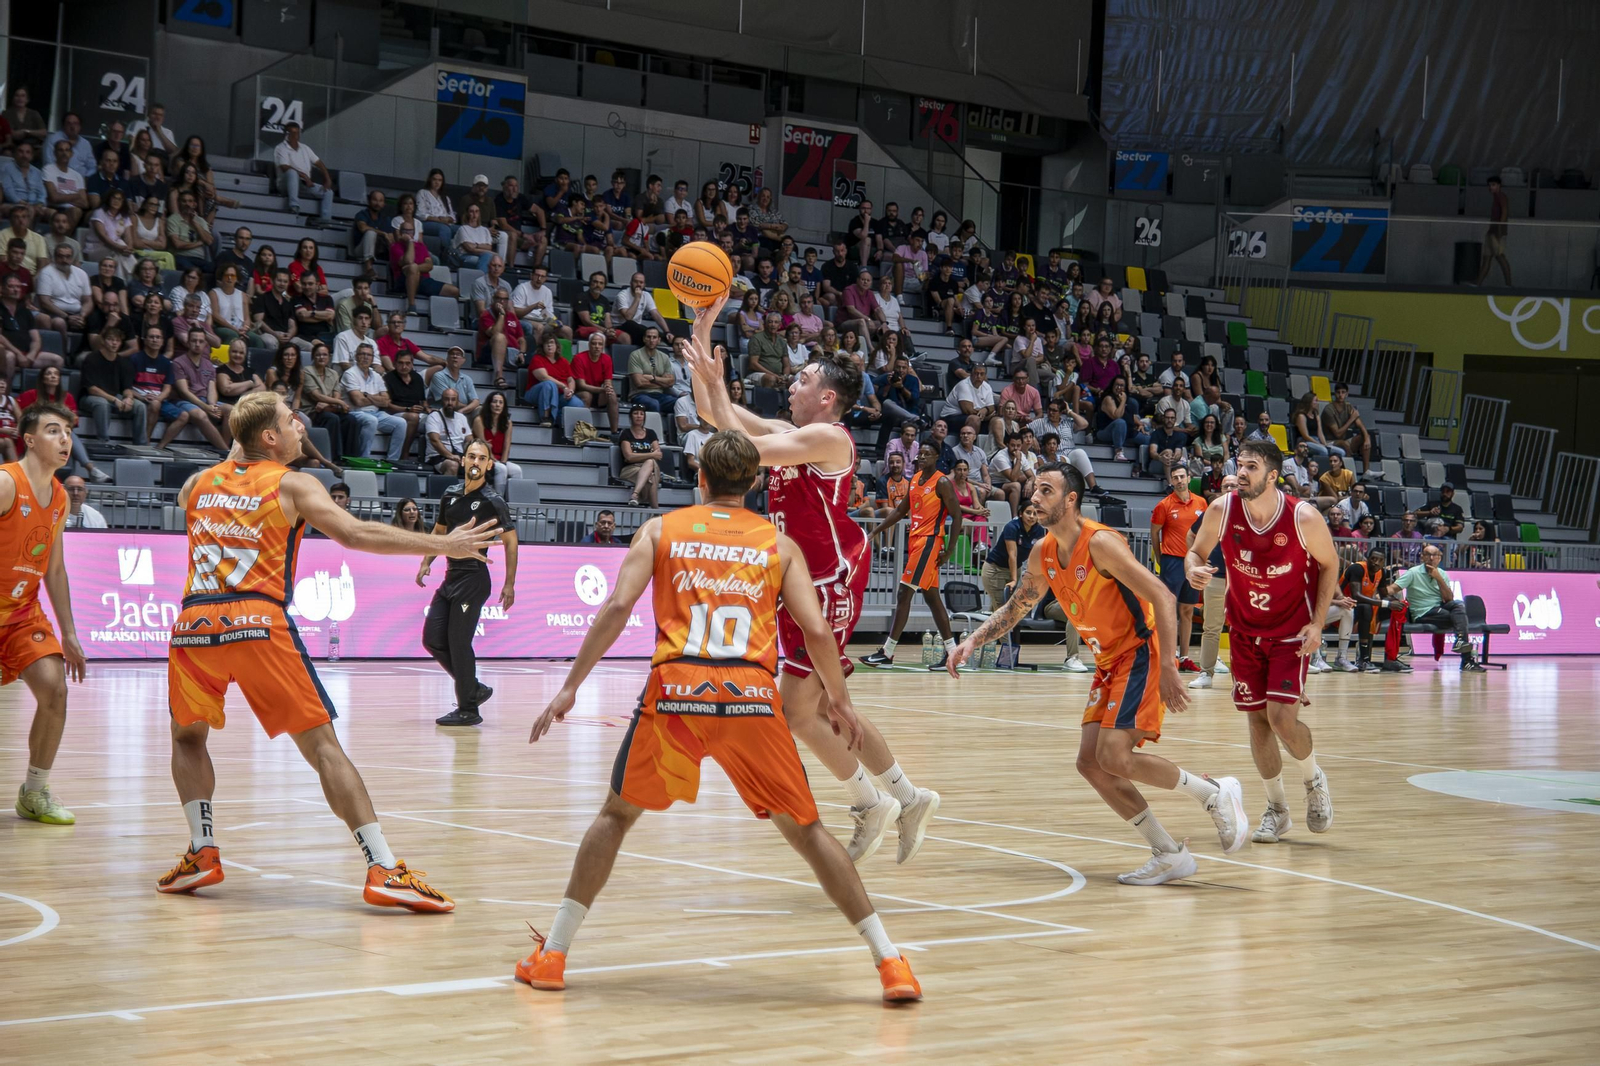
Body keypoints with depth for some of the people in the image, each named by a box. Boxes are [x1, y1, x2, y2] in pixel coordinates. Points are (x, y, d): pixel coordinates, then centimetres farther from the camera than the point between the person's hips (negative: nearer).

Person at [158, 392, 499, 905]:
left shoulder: (200, 482, 19)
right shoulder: (290, 484, 7)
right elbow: (355, 534, -6)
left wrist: (235, 455, 47)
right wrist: (442, 545, -3)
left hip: (195, 621, 4)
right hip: (257, 620, -4)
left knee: (188, 736, 27)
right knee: (321, 744, -3)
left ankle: (202, 853, 15)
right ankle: (384, 870, -10)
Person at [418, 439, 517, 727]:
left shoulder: (492, 501, -9)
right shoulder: (450, 495, 9)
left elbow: (510, 540, -8)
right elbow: (439, 531, 23)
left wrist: (509, 584, -13)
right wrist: (426, 563, 12)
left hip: (474, 578, -7)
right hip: (451, 577, 7)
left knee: (459, 642, -7)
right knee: (432, 639, 5)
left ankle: (468, 709, 3)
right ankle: (475, 689, 20)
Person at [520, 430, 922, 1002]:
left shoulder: (661, 530, 14)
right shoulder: (778, 543, 15)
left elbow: (618, 606, 1)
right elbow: (815, 630, 6)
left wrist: (570, 687, 3)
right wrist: (838, 699, 21)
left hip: (676, 691, 0)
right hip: (751, 696, 0)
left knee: (617, 814, 19)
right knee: (804, 828, 12)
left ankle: (551, 955, 14)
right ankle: (889, 961, 7)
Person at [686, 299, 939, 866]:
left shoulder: (828, 437, -15)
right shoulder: (789, 434, 11)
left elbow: (743, 449, -25)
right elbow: (712, 413, 12)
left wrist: (715, 382, -18)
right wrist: (702, 331, 7)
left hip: (831, 583, -10)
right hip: (804, 582, 10)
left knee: (798, 711, -7)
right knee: (825, 709, 14)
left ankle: (870, 804, 7)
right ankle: (908, 799, 24)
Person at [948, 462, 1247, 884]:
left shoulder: (1100, 543, -21)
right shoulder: (1042, 554, 4)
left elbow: (1163, 598, -25)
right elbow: (1015, 608, 21)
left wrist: (1167, 669, -31)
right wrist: (972, 643, 7)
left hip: (1141, 653, -9)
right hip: (1109, 661, 9)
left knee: (1115, 756, -21)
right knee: (1091, 762, 0)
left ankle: (1217, 793, -1)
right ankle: (1170, 855, 7)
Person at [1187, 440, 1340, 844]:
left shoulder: (1304, 518, -21)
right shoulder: (1222, 510, -15)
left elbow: (1329, 565, -5)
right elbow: (1196, 552, 0)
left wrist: (1318, 623, -11)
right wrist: (1194, 569, -25)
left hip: (1292, 630, -3)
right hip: (1245, 629, 3)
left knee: (1282, 717, -15)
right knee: (1257, 719, 5)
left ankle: (1314, 780, 15)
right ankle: (1276, 809, 22)